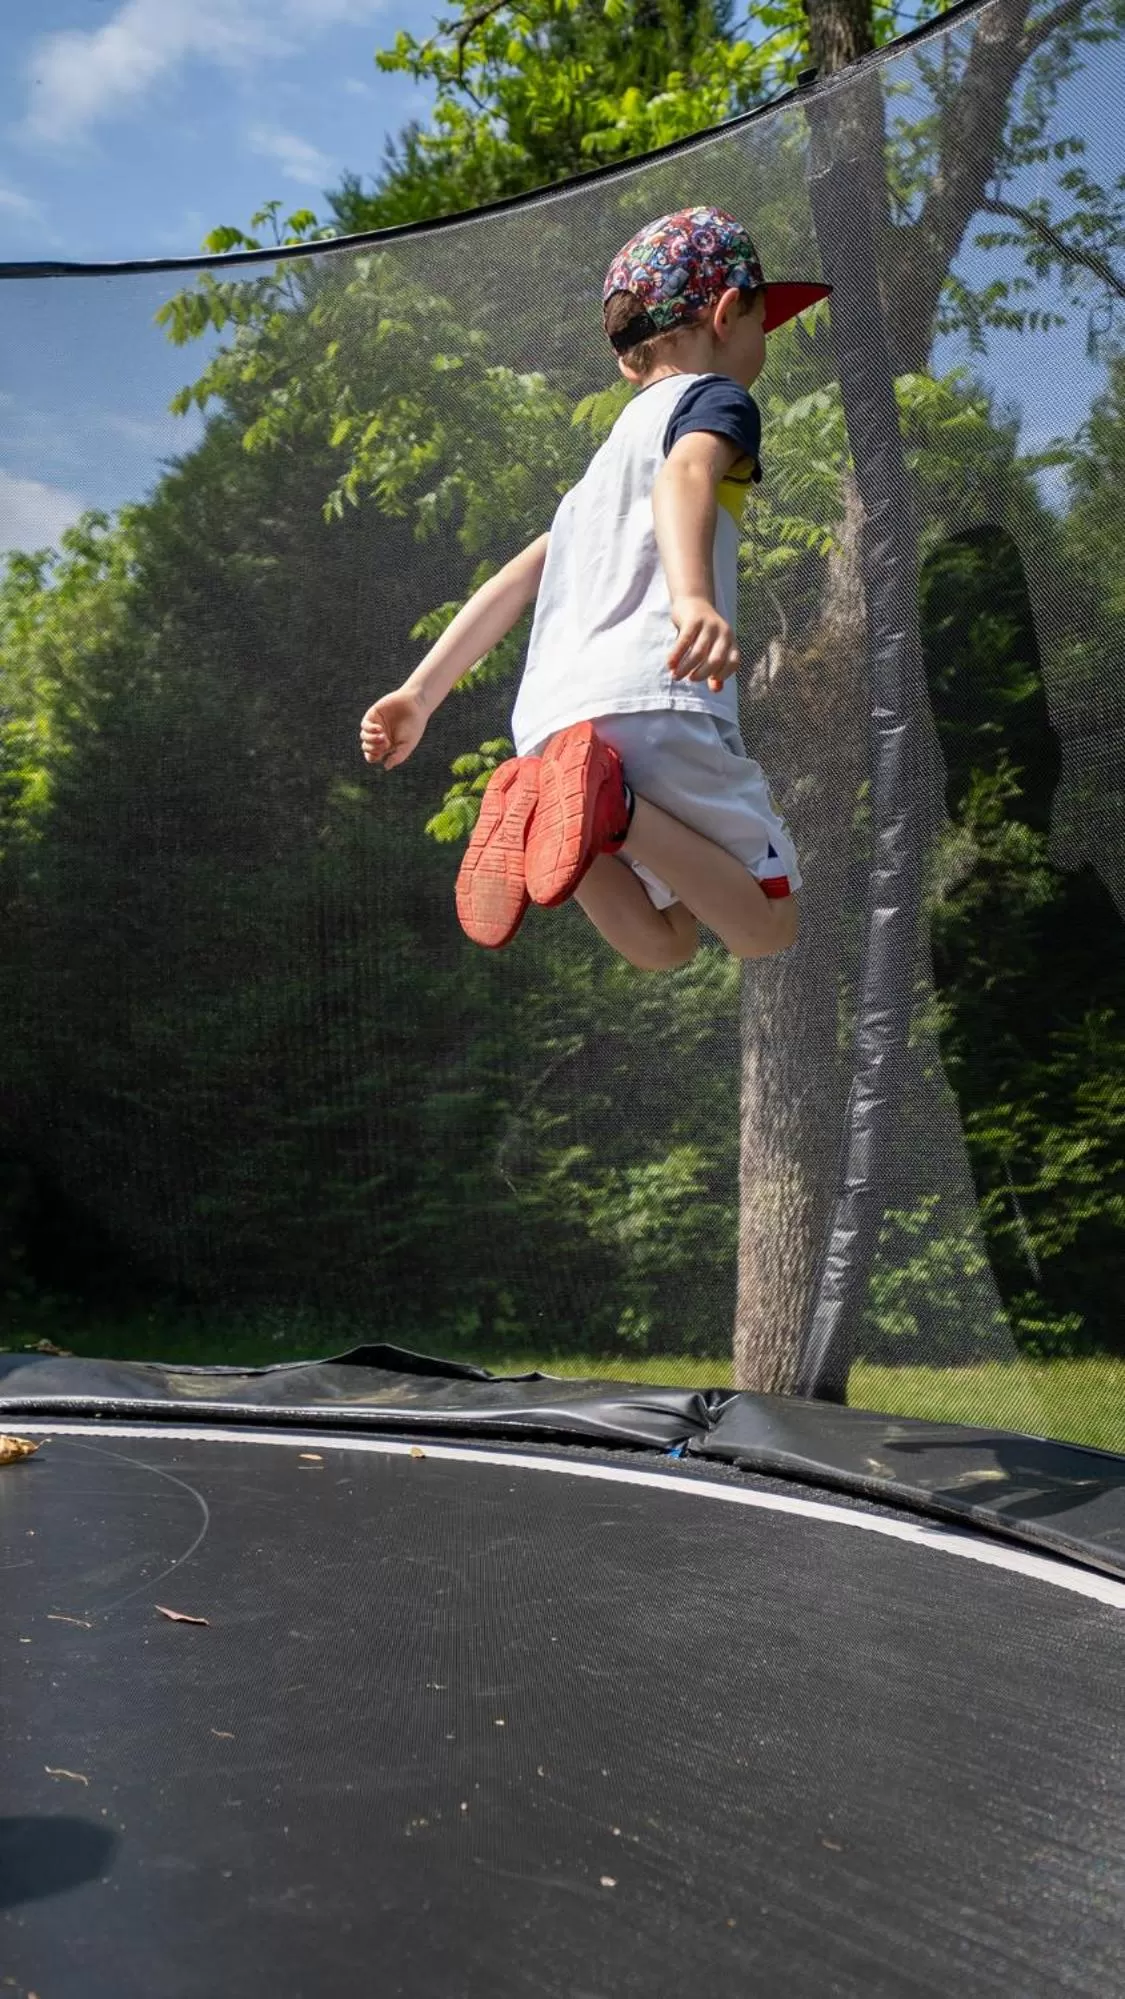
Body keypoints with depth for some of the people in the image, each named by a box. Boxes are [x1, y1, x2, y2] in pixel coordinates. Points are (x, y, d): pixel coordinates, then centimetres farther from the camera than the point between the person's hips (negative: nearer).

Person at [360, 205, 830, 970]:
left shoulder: (614, 448, 34)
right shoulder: (717, 398, 11)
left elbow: (513, 581, 28)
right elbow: (688, 474, -13)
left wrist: (420, 696, 26)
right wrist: (694, 598, -32)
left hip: (548, 717, 7)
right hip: (652, 696, -7)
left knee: (666, 944, 11)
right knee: (768, 929, -1)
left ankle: (550, 808, -16)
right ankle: (610, 805, -25)